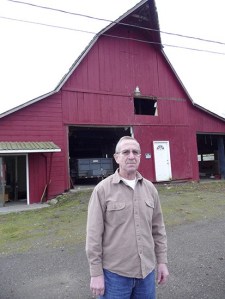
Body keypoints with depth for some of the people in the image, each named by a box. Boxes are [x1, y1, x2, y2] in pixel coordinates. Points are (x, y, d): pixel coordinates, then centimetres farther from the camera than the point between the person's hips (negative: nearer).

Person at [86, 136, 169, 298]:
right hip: (115, 273, -4)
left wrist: (162, 261, 8)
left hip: (147, 271, 4)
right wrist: (96, 273, -8)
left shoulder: (150, 188, 1)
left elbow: (158, 228, 8)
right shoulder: (103, 189, -13)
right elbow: (94, 235, -11)